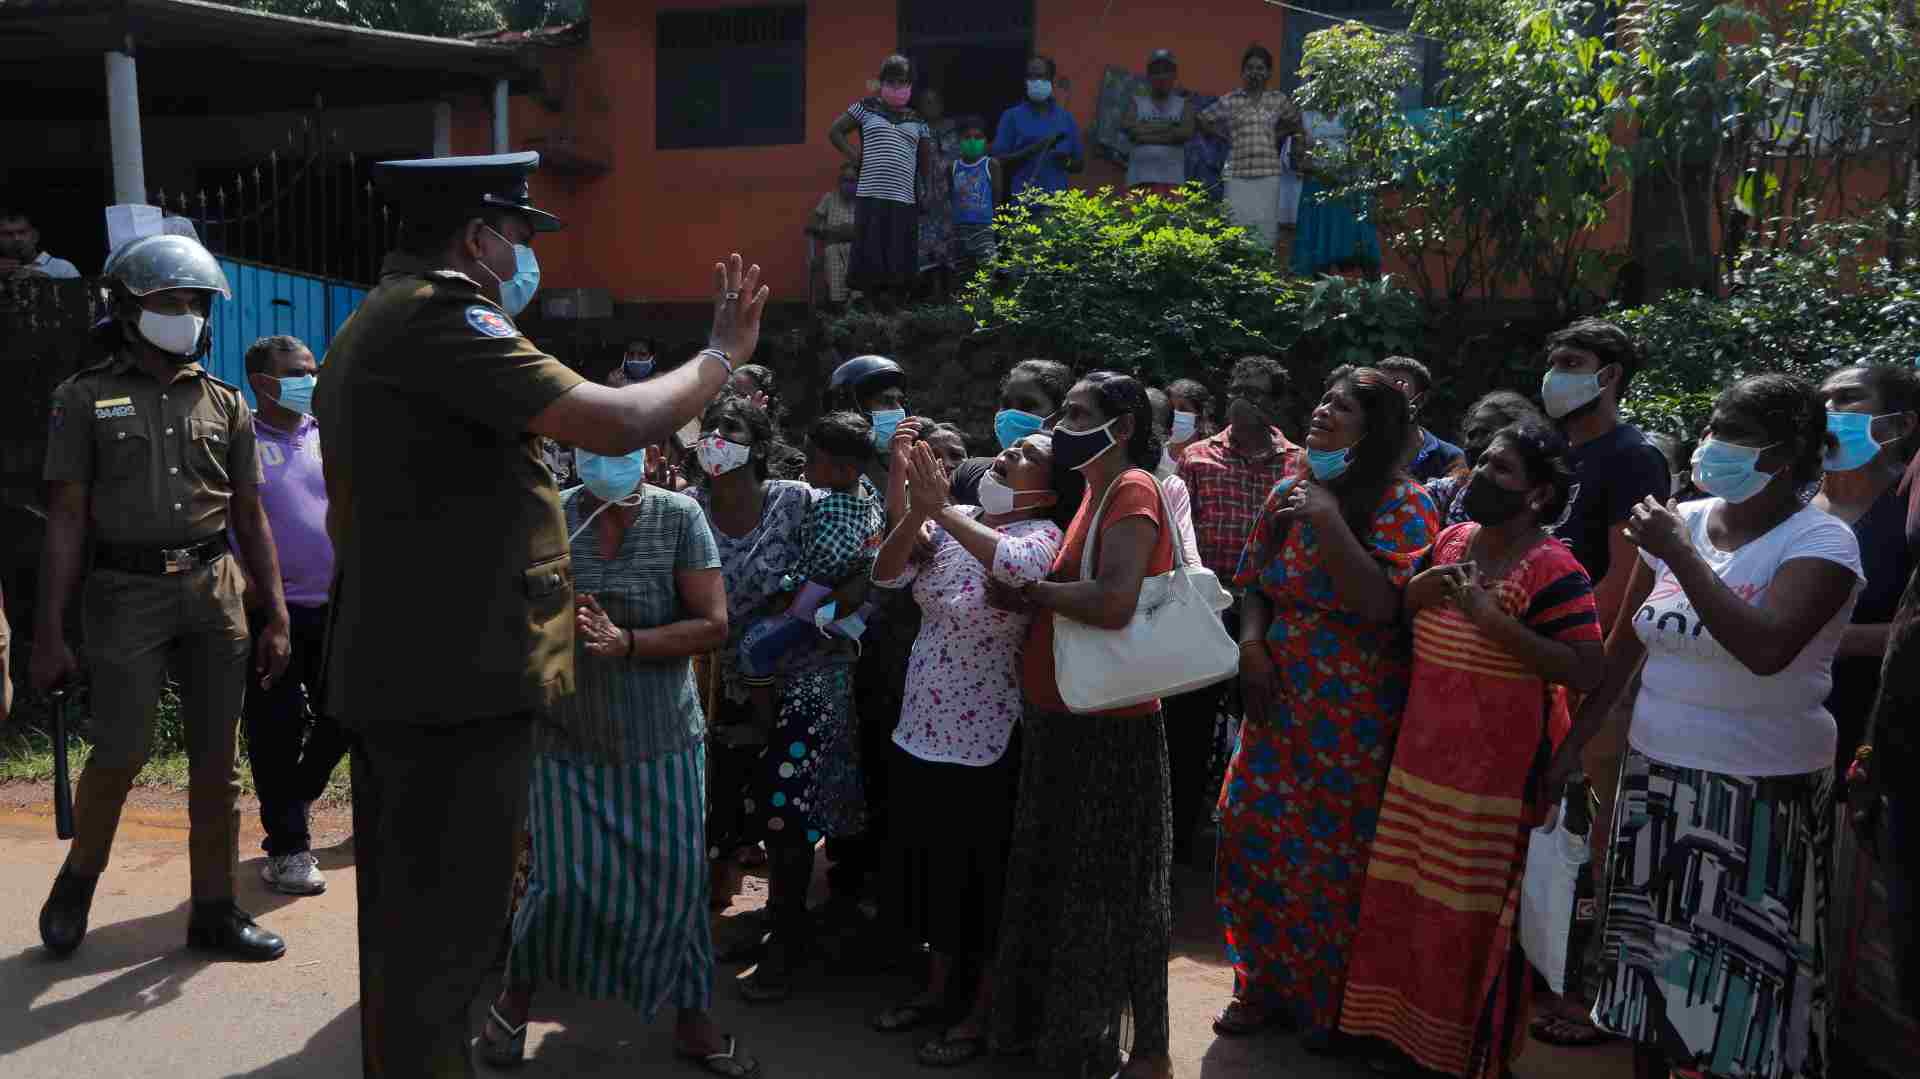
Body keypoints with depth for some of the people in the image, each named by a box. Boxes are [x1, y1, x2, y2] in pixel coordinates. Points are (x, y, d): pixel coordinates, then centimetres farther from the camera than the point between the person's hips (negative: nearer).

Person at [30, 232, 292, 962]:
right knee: (121, 753, -5)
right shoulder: (84, 399, 3)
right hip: (127, 593, -3)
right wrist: (49, 632, -7)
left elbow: (250, 517, 11)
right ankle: (77, 881, 24)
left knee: (217, 760, 5)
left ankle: (214, 910, 16)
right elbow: (66, 520, -1)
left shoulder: (224, 403, 11)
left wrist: (276, 617, 5)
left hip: (215, 590, 3)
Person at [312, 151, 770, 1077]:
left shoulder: (375, 323, 20)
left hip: (399, 671, 11)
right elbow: (617, 423, -23)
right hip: (454, 677, -11)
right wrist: (721, 353, -7)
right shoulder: (439, 314, -15)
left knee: (407, 923, 20)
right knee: (441, 935, -2)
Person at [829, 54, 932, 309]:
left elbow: (926, 158, 20)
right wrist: (853, 156, 1)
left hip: (905, 199, 2)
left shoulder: (917, 120, 17)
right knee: (870, 255, -6)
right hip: (871, 195, -2)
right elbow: (834, 132, 13)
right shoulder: (867, 108, 10)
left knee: (899, 259, -2)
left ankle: (891, 307, 5)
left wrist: (928, 190, 7)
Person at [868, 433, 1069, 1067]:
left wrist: (944, 511, -29)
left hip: (986, 741, -6)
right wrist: (919, 512, -19)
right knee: (931, 863, 19)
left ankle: (983, 1013, 24)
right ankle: (939, 985, 38)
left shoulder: (1043, 533, -13)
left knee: (982, 875, 7)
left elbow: (1017, 565, -36)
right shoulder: (949, 521, 4)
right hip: (922, 729, 6)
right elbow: (886, 574, -4)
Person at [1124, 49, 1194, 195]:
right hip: (1140, 175, 1)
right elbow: (1129, 129, -3)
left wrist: (1146, 133, -5)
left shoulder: (1182, 105, 14)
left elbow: (1187, 132, -4)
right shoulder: (1137, 103, 15)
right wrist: (1167, 126, -5)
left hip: (1171, 176, -1)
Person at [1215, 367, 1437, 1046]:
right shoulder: (1288, 493, 8)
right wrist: (1252, 642, -3)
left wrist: (1330, 521, -22)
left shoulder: (1399, 503, -8)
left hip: (1354, 714, -5)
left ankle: (1331, 1002, 24)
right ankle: (1265, 984, 25)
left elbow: (1383, 604, -19)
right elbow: (1256, 585, 15)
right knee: (1254, 833, 5)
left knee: (1335, 852, 2)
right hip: (1279, 702, 5)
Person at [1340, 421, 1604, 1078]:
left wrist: (1490, 616, -25)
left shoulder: (1554, 570, -14)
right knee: (1407, 900, 14)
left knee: (1473, 913, 5)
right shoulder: (1450, 541, 7)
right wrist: (1421, 588, -5)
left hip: (1496, 770, -7)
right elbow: (1392, 612, 18)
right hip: (1422, 755, 7)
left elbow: (1587, 673, -21)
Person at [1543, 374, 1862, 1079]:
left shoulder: (1821, 540, -11)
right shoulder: (1681, 522, 4)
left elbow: (1765, 650, -29)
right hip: (1656, 775, 5)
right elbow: (1624, 648, 11)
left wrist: (1681, 554, -25)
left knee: (1741, 969, 4)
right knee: (1651, 946, 16)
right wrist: (1574, 743, 11)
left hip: (1760, 791, -5)